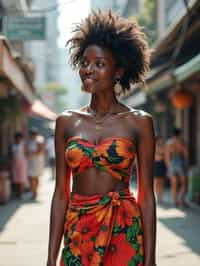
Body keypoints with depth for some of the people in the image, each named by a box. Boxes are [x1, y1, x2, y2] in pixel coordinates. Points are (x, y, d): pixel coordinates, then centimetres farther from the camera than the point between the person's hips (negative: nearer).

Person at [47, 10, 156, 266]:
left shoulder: (139, 122, -1)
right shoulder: (67, 122, 5)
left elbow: (146, 195, -2)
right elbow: (61, 193, 5)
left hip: (124, 234, -2)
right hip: (77, 234, 2)